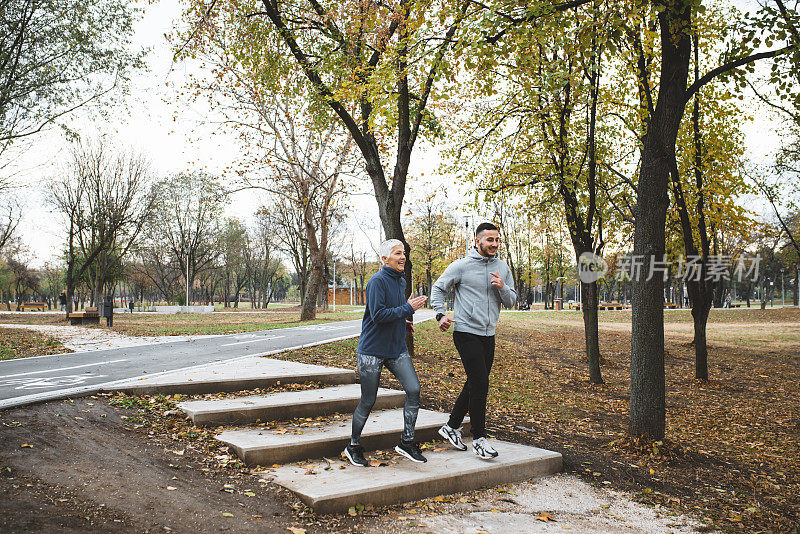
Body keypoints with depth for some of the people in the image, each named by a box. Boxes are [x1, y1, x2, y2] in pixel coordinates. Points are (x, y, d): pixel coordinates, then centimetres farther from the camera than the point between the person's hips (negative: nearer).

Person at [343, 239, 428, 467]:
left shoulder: (401, 281, 13)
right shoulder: (378, 281, -14)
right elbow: (378, 314, -23)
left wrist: (404, 321, 10)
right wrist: (408, 308, -21)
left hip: (397, 349, 7)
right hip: (372, 351, -7)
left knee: (413, 389, -8)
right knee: (368, 401, 3)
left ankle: (407, 441, 7)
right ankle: (354, 445, 24)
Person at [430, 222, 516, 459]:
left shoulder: (503, 267, 8)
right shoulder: (461, 266, -6)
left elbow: (512, 301, 9)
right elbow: (438, 288, 4)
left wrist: (502, 287, -11)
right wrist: (440, 314, -9)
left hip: (488, 335, 6)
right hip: (466, 332, -6)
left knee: (475, 384, 13)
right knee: (480, 384, -10)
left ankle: (452, 426, 28)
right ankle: (479, 438, 2)